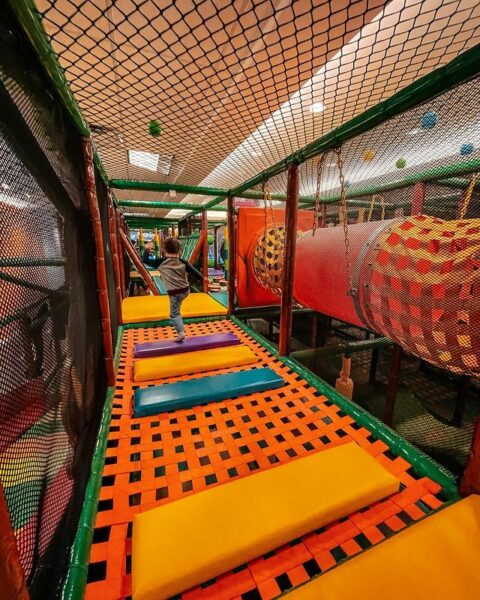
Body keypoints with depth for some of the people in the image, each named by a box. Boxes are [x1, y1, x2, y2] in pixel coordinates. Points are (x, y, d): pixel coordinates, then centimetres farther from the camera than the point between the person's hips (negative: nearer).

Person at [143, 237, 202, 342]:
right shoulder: (182, 262, -2)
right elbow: (193, 271, -1)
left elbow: (145, 260, 1)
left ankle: (181, 333, -2)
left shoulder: (160, 262, -8)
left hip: (174, 293, -3)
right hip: (186, 290, 3)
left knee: (174, 314, 5)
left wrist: (146, 249, 16)